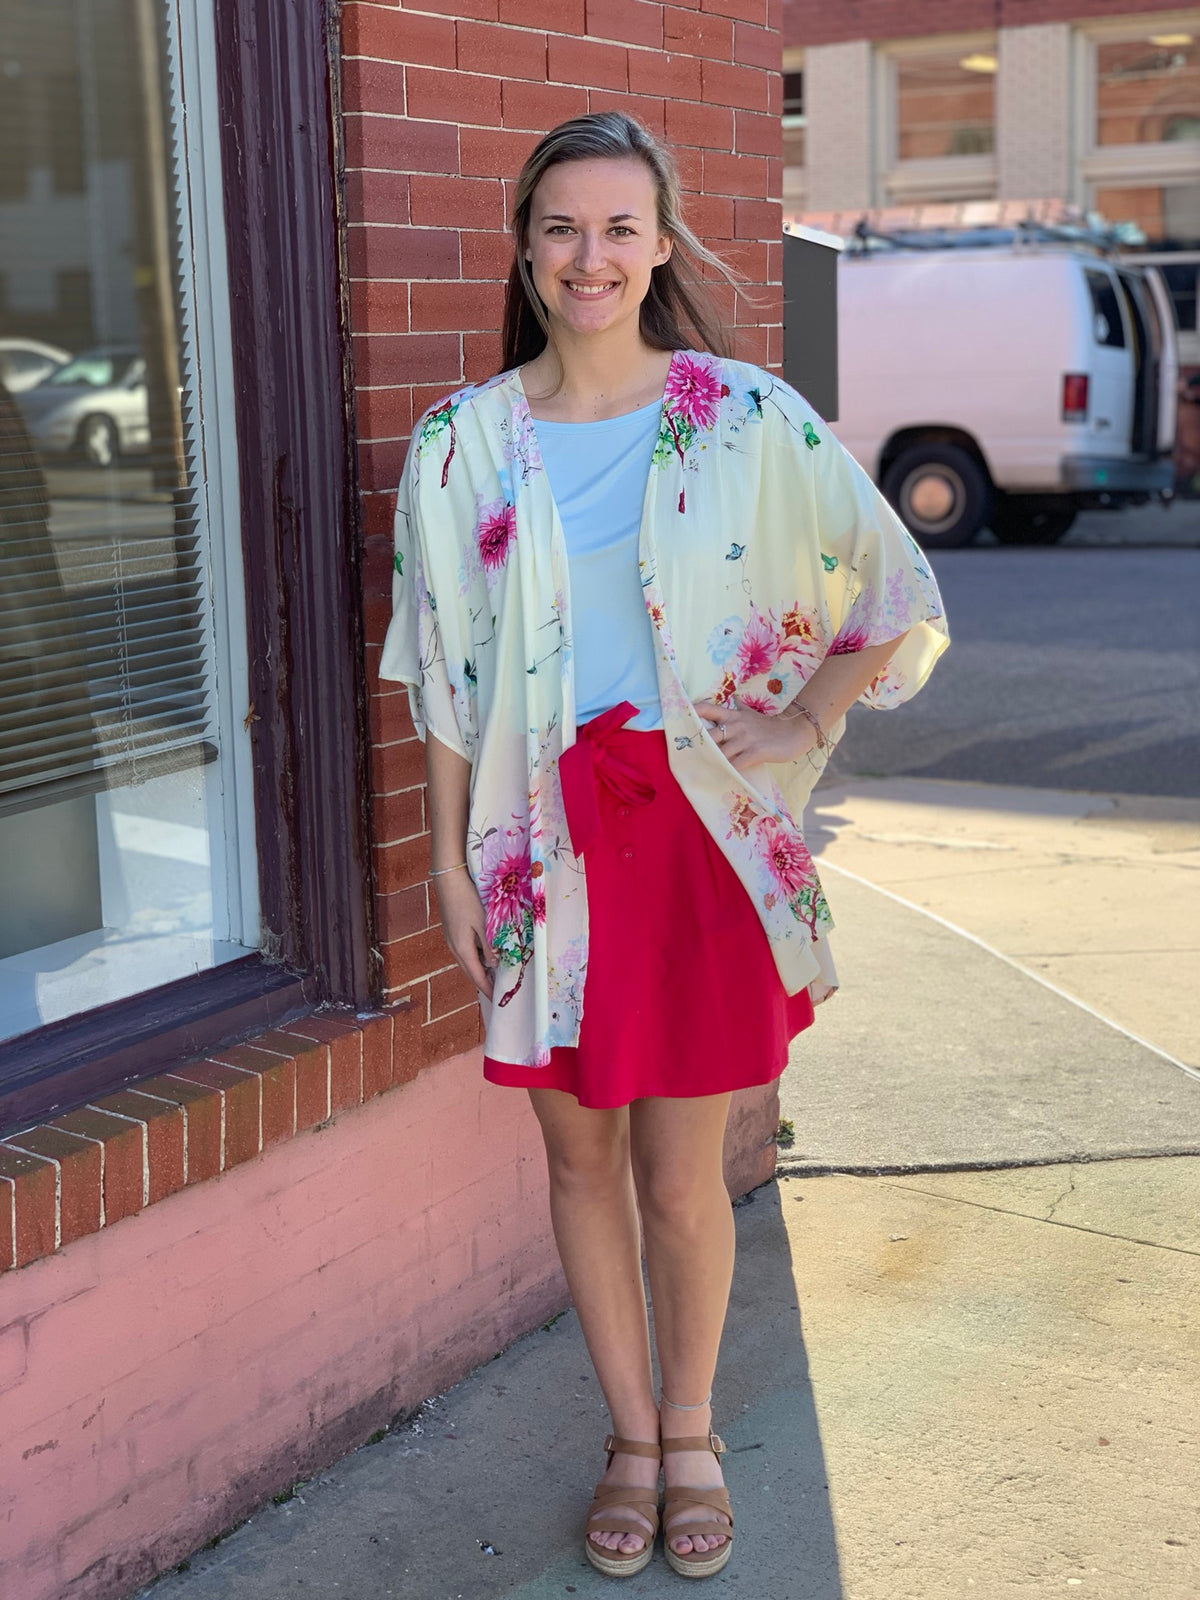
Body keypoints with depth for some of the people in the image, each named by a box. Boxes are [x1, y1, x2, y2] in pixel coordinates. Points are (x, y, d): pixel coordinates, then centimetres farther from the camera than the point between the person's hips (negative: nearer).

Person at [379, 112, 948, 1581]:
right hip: (546, 836, 2)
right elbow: (445, 677, 5)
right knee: (579, 1156, 11)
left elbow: (898, 602, 4)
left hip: (699, 825, -2)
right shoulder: (462, 442, 2)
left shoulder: (748, 419, -3)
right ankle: (630, 1438, 31)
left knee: (681, 1178, 4)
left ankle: (691, 1436, 28)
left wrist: (795, 733, 0)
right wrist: (450, 859, 3)